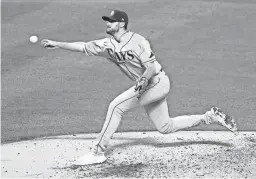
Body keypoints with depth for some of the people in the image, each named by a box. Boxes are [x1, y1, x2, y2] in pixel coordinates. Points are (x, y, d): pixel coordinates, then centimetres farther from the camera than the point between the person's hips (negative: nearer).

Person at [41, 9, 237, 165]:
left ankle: (98, 152, -12)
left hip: (157, 82, -9)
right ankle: (211, 116, 23)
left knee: (116, 106, -18)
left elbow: (151, 67, -20)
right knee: (165, 127, 13)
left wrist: (143, 80, -39)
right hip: (145, 85, 9)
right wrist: (57, 44, -4)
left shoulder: (137, 41, -19)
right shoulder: (107, 44, 2)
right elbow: (83, 46, 2)